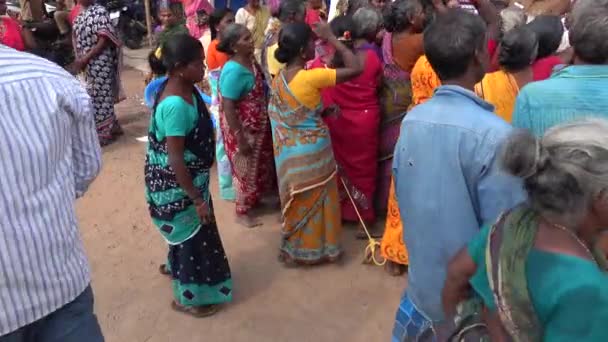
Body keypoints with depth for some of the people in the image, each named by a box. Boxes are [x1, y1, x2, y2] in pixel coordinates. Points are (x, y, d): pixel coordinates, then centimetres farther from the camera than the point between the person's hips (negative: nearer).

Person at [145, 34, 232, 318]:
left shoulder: (184, 89, -1)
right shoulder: (176, 105, -31)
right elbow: (175, 160, -29)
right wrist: (197, 199, -23)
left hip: (188, 176, 9)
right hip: (176, 184, -9)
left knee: (190, 230, 28)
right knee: (192, 234, 8)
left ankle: (176, 266, 55)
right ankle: (187, 298, 29)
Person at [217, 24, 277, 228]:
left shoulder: (250, 60, -1)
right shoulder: (234, 71, -28)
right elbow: (228, 109, -26)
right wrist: (240, 140, -23)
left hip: (258, 126, 8)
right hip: (242, 130, -8)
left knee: (262, 162, 25)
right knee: (246, 170, 10)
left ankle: (262, 194, 50)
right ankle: (243, 211, 31)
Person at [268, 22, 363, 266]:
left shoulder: (279, 78, -1)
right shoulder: (311, 77, -24)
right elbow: (356, 69, -23)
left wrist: (324, 110, 9)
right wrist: (331, 38, -16)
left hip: (289, 151, 7)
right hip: (312, 151, -7)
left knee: (298, 202, 23)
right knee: (314, 201, 13)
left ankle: (293, 249, 37)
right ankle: (314, 249, 29)